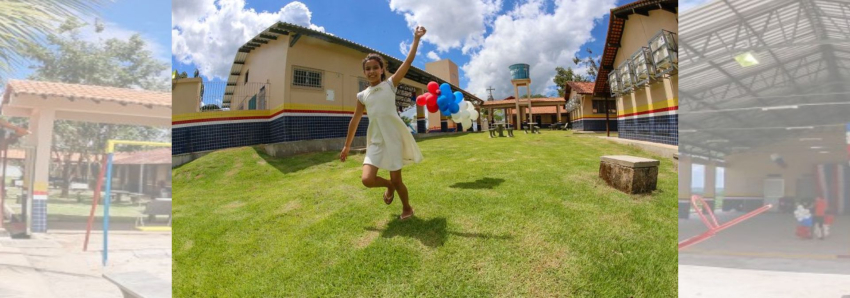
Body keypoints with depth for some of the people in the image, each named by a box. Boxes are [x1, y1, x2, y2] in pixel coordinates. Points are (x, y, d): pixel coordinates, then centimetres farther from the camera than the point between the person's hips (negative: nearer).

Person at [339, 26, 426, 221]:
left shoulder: (390, 84, 2)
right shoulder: (362, 96, 9)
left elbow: (408, 61, -4)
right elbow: (355, 120, 15)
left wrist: (416, 39, -10)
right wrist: (347, 146, 17)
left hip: (393, 138, -3)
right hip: (375, 141, 3)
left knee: (397, 179, 2)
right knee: (367, 179, -10)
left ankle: (407, 208, 31)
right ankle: (389, 186, 25)